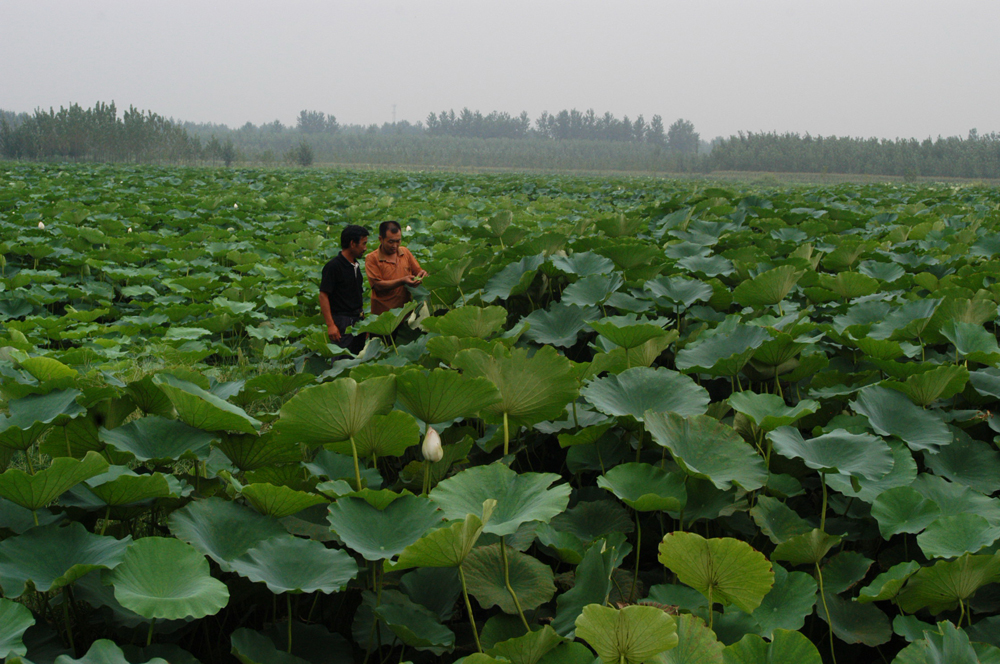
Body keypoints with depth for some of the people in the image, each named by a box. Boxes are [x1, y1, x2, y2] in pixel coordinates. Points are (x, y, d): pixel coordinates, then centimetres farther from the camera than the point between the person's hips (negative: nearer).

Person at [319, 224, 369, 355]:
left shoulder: (355, 265, 12)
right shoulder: (333, 266, -14)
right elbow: (323, 296, -16)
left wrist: (362, 318, 17)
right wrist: (330, 325, -21)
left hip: (358, 319, 8)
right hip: (342, 320, -8)